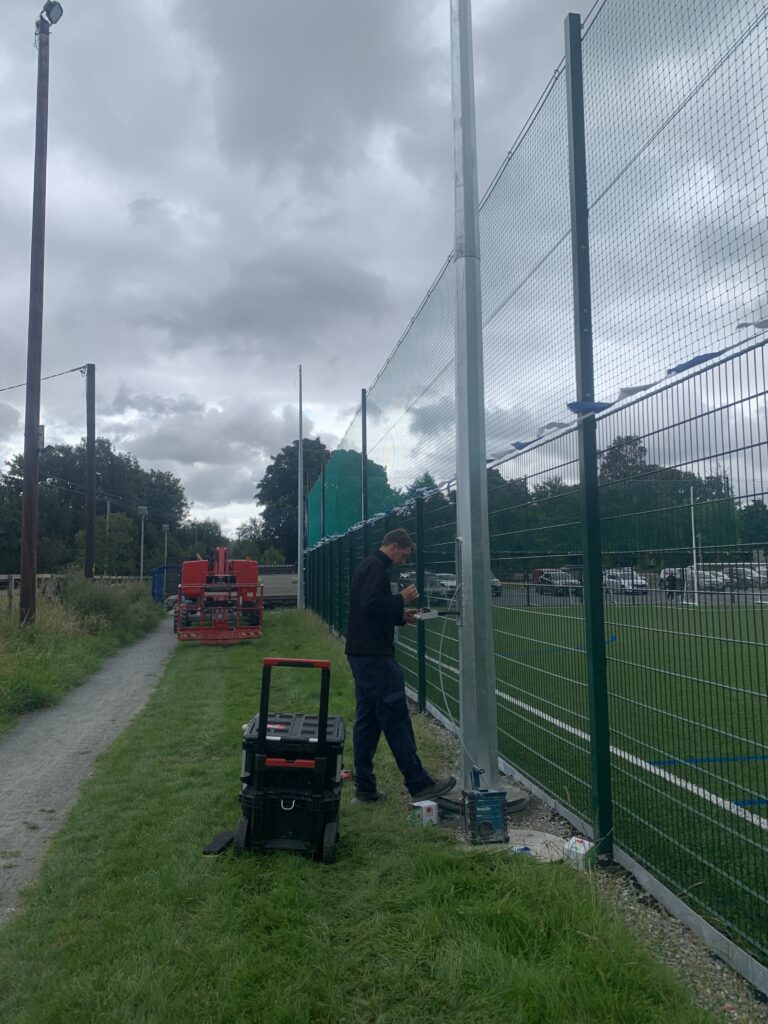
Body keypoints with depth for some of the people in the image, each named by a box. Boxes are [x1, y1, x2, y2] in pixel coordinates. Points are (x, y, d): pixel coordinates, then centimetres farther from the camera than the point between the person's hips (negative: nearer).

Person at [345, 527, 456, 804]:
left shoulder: (366, 566, 20)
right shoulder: (376, 567, -12)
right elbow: (371, 605, -24)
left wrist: (400, 616, 14)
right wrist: (401, 599, -13)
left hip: (361, 655, 10)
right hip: (376, 656, -10)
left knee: (366, 721, 11)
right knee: (396, 720, -5)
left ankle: (365, 788, 16)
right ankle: (419, 784, 1)